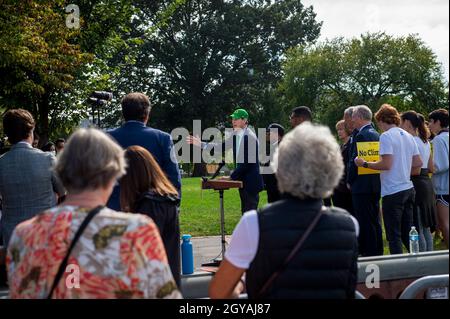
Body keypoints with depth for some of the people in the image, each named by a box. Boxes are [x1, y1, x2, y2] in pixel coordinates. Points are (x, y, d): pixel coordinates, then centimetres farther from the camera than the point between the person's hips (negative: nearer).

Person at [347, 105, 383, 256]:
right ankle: (377, 252, 22)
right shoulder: (376, 134, 12)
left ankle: (369, 253, -3)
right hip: (376, 184, 9)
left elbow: (354, 161, -17)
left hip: (362, 186, -9)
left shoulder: (360, 135, -16)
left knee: (366, 223, -5)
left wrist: (349, 181, -5)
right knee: (375, 222, 15)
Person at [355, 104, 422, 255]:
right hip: (408, 188, 8)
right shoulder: (408, 136, 12)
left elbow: (386, 164, -20)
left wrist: (364, 164, -10)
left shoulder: (386, 136, -12)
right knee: (407, 233, 15)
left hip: (393, 191, -7)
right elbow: (418, 163, 12)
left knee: (394, 236, -1)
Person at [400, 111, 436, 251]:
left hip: (416, 185, -9)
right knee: (426, 228, 14)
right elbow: (431, 168, 17)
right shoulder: (425, 141, 14)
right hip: (427, 183, 9)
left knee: (417, 229, -5)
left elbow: (415, 170, -19)